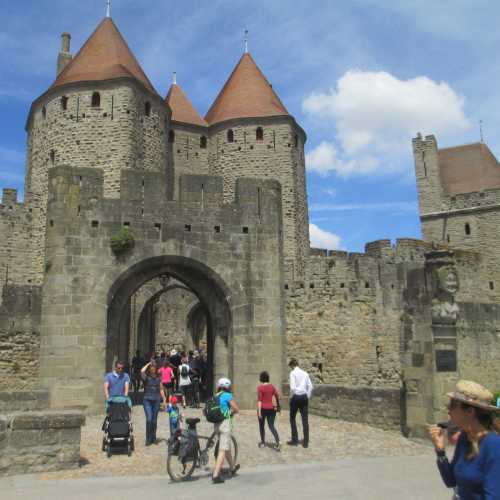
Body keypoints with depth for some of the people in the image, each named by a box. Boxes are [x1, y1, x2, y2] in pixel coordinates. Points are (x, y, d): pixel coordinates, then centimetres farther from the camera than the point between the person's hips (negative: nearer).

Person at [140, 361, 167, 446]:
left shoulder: (158, 377, 9)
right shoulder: (146, 377, -2)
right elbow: (142, 371, -25)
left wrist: (164, 399, 10)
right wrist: (148, 364, -10)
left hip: (156, 400, 3)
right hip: (147, 400, -3)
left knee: (154, 420, 8)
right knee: (149, 419, -12)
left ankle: (153, 438, 21)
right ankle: (148, 439, 0)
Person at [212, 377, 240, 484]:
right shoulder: (227, 395, -8)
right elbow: (236, 409, -9)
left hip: (216, 424, 8)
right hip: (225, 423, -8)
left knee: (226, 447, 24)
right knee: (223, 450, -7)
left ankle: (232, 467, 41)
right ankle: (216, 475, -13)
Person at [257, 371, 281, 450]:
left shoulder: (260, 387, -11)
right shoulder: (272, 386, 3)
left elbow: (259, 400, -15)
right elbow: (278, 396, 9)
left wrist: (259, 411, -16)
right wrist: (278, 405, 24)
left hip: (263, 409, -3)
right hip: (271, 409, 4)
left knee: (261, 426, 17)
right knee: (271, 426, 5)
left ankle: (263, 442, 28)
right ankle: (277, 442, -14)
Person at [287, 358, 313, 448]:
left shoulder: (293, 373, -8)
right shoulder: (305, 373, 8)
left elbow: (293, 387, -17)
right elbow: (310, 386, 6)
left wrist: (291, 397, -4)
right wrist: (307, 397, 12)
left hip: (296, 397, -5)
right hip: (304, 397, 5)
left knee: (292, 418, 11)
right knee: (305, 420, 6)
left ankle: (295, 440, 15)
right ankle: (306, 442, 8)